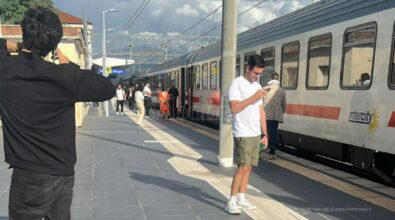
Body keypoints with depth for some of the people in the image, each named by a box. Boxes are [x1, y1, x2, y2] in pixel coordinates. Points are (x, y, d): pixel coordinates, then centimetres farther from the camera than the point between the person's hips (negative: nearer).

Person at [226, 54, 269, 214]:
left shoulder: (257, 86, 14)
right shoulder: (237, 83, -8)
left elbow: (261, 111, 16)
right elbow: (234, 108, -19)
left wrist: (265, 134, 13)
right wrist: (253, 97, -18)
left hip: (256, 134, 7)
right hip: (242, 134, -7)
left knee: (248, 167, 9)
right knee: (243, 167, -10)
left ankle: (241, 198, 19)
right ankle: (231, 202, -3)